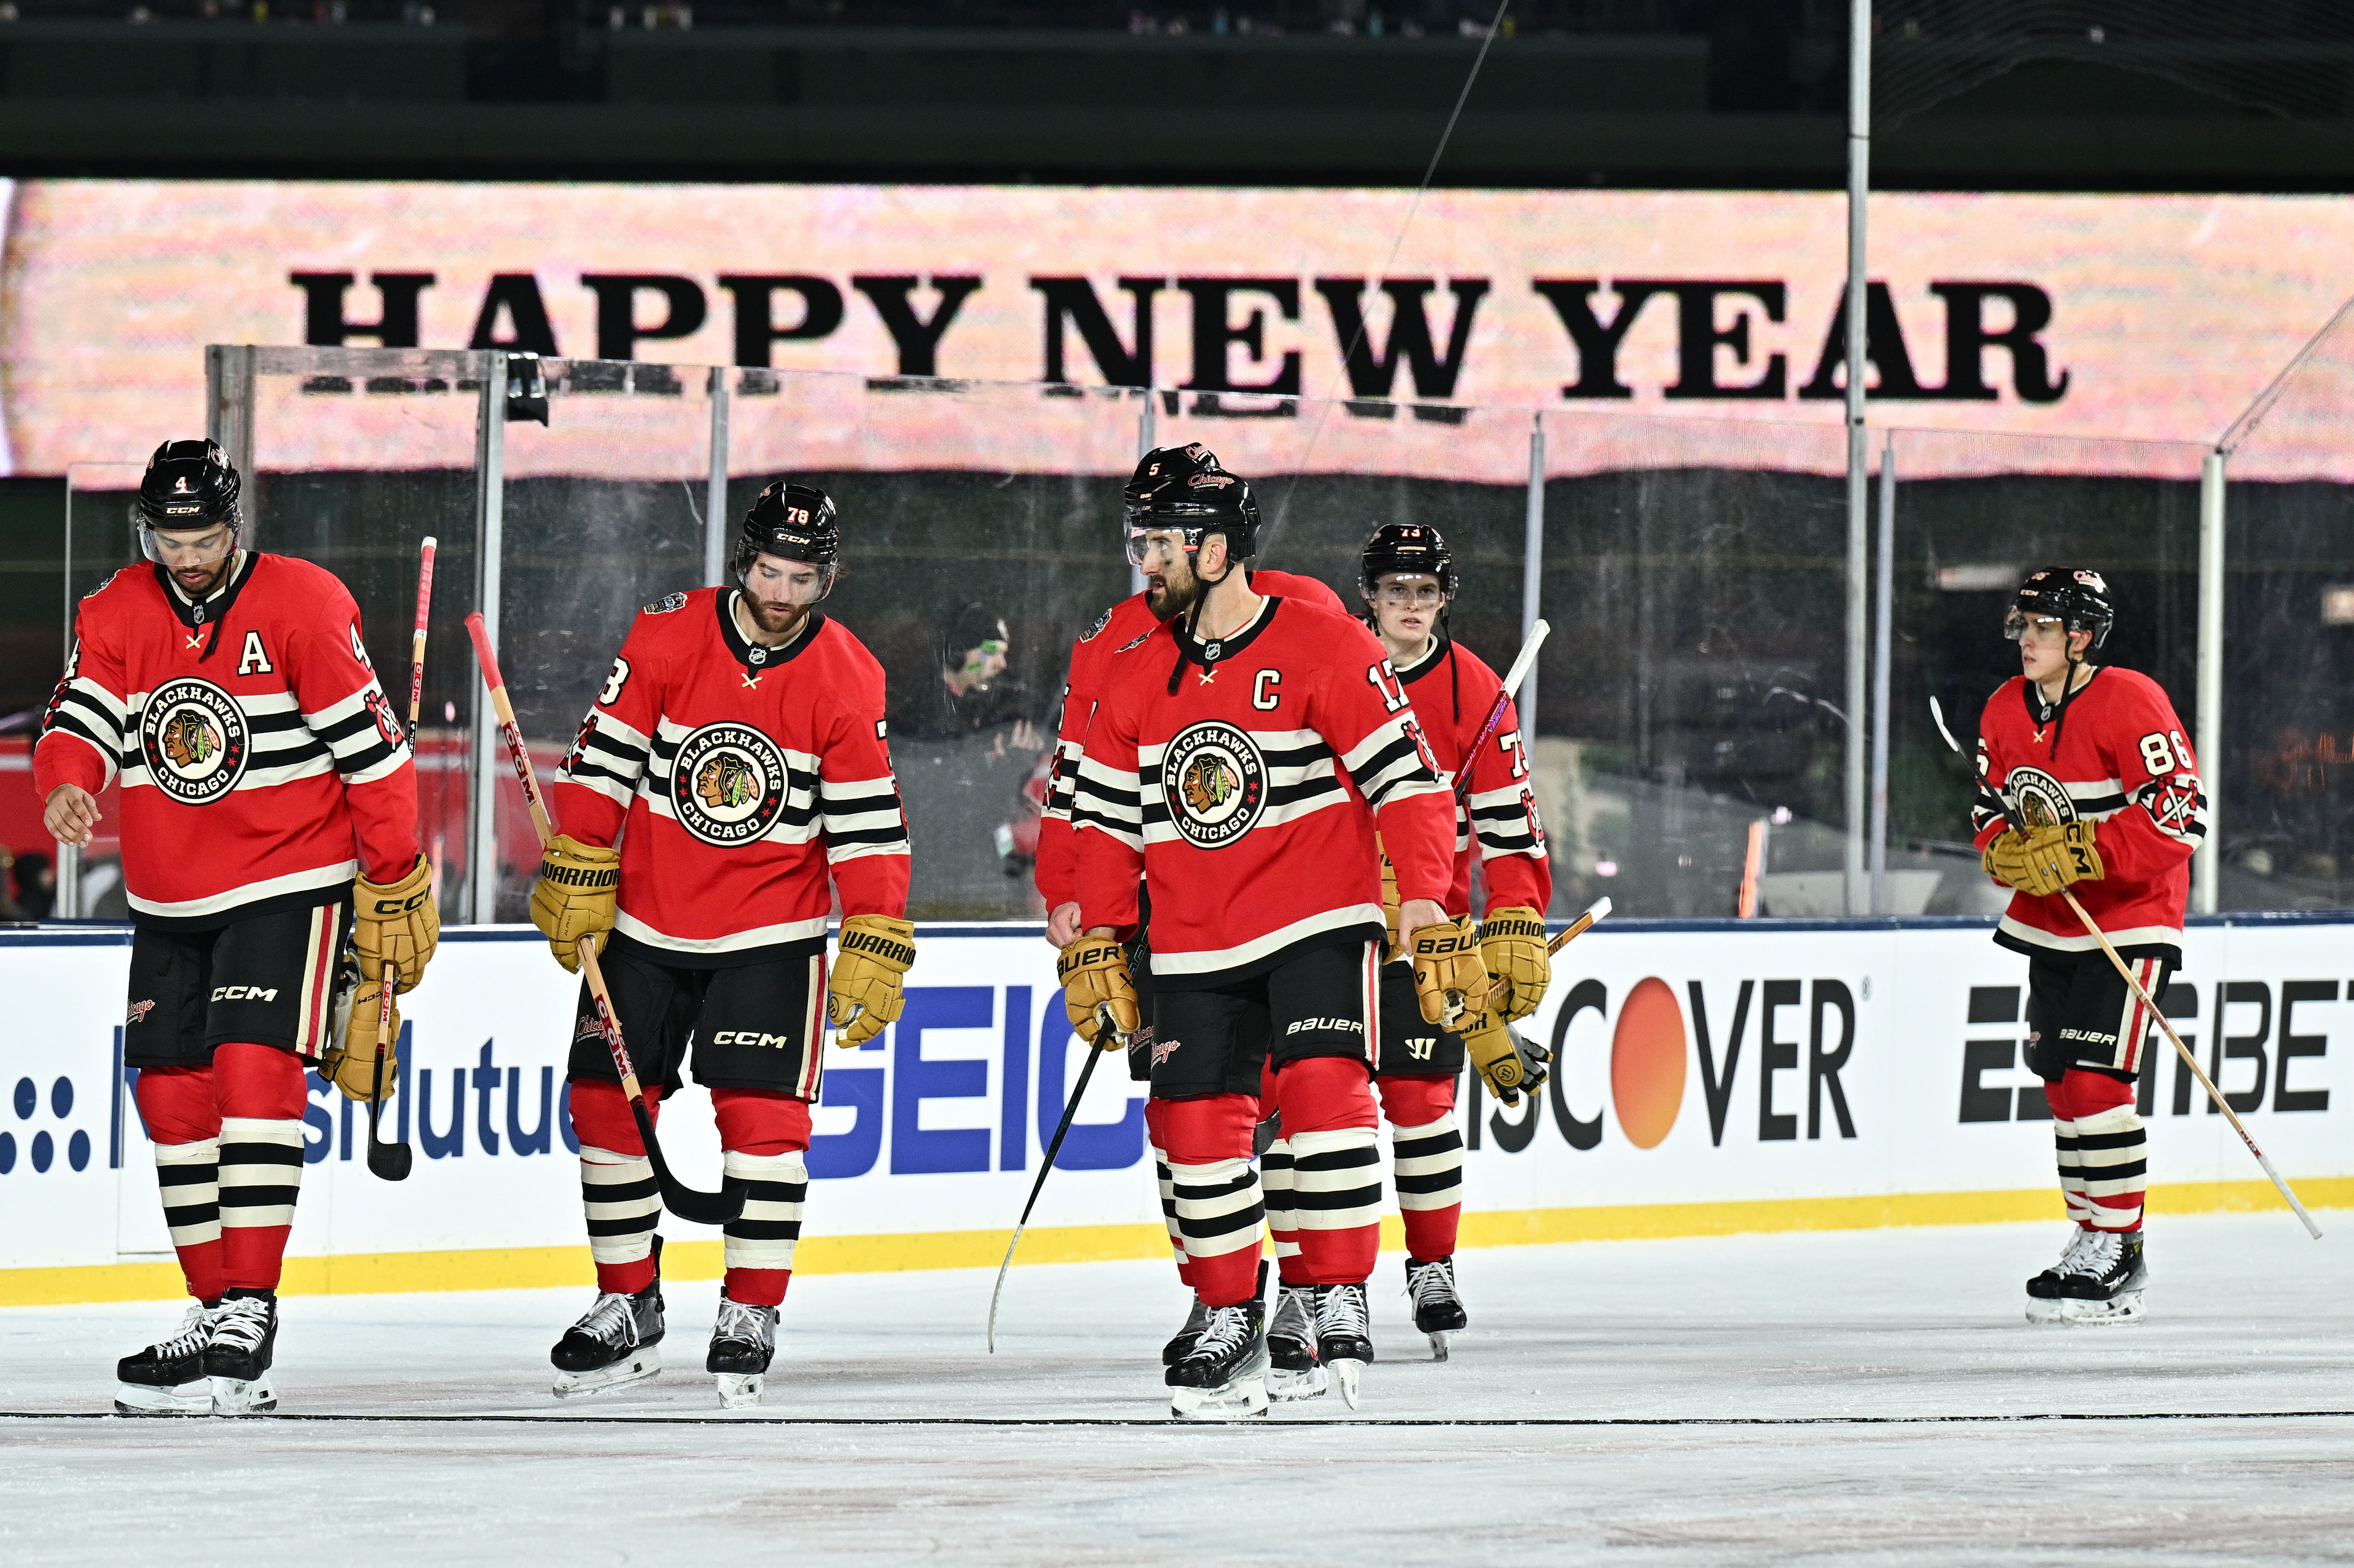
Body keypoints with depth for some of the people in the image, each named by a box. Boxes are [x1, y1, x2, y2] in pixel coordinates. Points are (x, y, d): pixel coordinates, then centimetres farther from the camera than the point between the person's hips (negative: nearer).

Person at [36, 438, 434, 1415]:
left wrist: (395, 883, -7)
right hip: (170, 901, 6)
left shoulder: (303, 607, -11)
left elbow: (370, 747, -9)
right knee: (172, 1092, 6)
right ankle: (215, 1309, 18)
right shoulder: (117, 615, 3)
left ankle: (249, 1320, -22)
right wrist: (66, 785, -30)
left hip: (289, 885, -6)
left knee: (255, 1070, -18)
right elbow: (85, 714, -6)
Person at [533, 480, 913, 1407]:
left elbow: (869, 824, -6)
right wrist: (578, 878, -6)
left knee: (762, 1113, -11)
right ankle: (628, 1310, 16)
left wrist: (875, 948, -10)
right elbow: (603, 758, -3)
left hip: (771, 930, -2)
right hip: (643, 918, 2)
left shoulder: (848, 682, -8)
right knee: (607, 1101, 3)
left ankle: (751, 1315, 0)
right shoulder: (666, 641, -8)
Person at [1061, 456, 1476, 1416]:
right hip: (1194, 943, 5)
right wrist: (1099, 945, 10)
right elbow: (1105, 815, 15)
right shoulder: (1137, 678, 8)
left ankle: (1341, 1303, -12)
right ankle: (1230, 1326, 13)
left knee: (1323, 1086, -21)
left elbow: (1407, 779, -12)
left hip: (1319, 921, -5)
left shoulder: (1325, 651, -10)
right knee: (1196, 1120, 0)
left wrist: (1428, 915, -17)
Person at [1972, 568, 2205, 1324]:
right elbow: (1991, 811, 16)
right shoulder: (2006, 710, 7)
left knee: (2096, 1079, -15)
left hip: (2128, 921, -8)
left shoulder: (2129, 703, -17)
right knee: (2061, 1083, 9)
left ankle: (2117, 1255, -10)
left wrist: (2081, 854, -26)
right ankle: (2093, 1238, 21)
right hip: (2049, 921, 8)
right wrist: (2010, 851, -8)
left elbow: (2180, 814, -21)